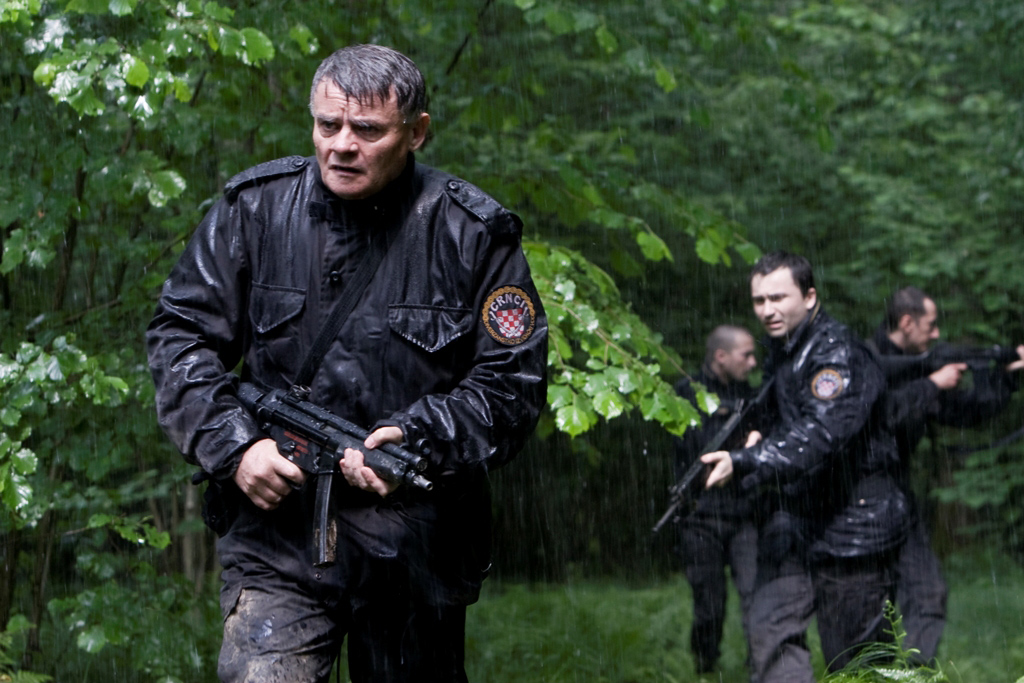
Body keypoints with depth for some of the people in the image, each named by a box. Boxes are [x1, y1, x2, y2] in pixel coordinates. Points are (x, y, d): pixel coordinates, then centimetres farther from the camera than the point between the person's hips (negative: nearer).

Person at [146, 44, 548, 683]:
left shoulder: (471, 234, -4)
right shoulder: (256, 207, 0)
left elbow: (513, 383, -3)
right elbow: (181, 335, 4)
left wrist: (420, 439, -19)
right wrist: (234, 446, -11)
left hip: (417, 550, 1)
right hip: (279, 527, 0)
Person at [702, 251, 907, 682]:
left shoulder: (839, 356, -16)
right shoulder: (779, 355, 13)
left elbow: (818, 438, -30)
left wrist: (743, 464, -39)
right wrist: (761, 439, 8)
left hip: (851, 525, -8)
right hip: (793, 516, 8)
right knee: (770, 630, -7)